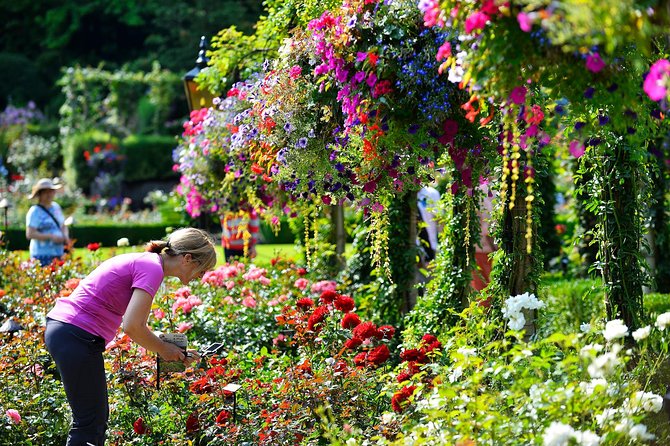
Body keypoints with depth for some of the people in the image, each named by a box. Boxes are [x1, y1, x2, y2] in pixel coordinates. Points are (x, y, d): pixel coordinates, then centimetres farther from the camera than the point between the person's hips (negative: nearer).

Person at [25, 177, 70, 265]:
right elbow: (29, 234, -15)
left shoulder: (56, 207, 14)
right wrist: (51, 237, -17)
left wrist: (65, 237, 2)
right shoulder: (35, 211, -8)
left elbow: (63, 226, 24)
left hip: (59, 254, 7)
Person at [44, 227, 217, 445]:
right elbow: (132, 327, -21)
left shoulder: (143, 261, 16)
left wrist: (173, 351, 13)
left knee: (98, 417, 17)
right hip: (77, 336, -10)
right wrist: (163, 349, -4)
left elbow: (133, 322, 20)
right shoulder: (152, 268, -13)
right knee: (90, 423, -2)